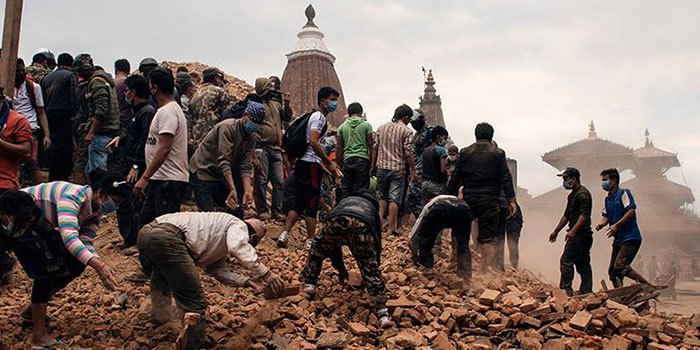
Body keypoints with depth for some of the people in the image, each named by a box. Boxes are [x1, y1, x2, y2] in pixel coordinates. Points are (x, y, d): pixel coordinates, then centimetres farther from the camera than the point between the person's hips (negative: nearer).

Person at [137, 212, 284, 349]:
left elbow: (217, 269, 29)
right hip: (166, 237, -11)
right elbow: (237, 247, -16)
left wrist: (246, 281, 20)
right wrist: (265, 273, -15)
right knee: (194, 302, -5)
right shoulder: (238, 225, 6)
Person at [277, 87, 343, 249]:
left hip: (302, 163, 10)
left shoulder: (314, 116, 22)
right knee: (312, 204, -3)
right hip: (311, 164, -10)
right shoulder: (319, 117, -9)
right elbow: (313, 142, -22)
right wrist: (329, 162, -17)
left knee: (299, 202, 12)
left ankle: (284, 235, 7)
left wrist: (329, 164, 21)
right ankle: (311, 241, 3)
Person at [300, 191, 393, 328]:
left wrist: (340, 267, 55)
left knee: (317, 251, 31)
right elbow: (377, 243, 46)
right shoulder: (372, 208, 44)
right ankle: (383, 314, 2)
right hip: (362, 226, -1)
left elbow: (332, 241, 47)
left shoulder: (343, 201, 47)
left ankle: (309, 285, 32)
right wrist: (374, 265, 57)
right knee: (371, 270, 8)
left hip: (336, 220, 1)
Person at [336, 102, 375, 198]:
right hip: (363, 159, -3)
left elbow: (338, 148, 9)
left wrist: (339, 164, 15)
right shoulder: (366, 125, 3)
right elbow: (371, 145, -2)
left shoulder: (342, 127, 10)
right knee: (361, 190, -1)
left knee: (345, 191, 7)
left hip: (347, 159, 3)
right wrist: (372, 164, 1)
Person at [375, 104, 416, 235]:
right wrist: (413, 170, -2)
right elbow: (408, 153, -9)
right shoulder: (406, 131, -6)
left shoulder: (381, 128, 9)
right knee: (395, 198, 0)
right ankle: (391, 226, 1)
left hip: (382, 166, 4)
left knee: (382, 196, 19)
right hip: (398, 168, -4)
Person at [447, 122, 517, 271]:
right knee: (488, 237, -1)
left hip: (468, 199, 2)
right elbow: (506, 179, -1)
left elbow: (456, 177, 7)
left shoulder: (465, 152, 8)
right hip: (489, 201, -2)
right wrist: (511, 200, 2)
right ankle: (485, 270, -7)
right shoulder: (498, 153, 3)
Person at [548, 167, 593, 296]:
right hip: (579, 236, 11)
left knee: (566, 261, -10)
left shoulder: (582, 194, -12)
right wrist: (556, 231, 28)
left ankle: (566, 290, -9)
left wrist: (573, 231, -28)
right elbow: (566, 216, 28)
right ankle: (586, 291, 13)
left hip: (580, 234, -11)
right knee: (583, 264, 10)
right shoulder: (572, 195, 20)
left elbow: (584, 215, -23)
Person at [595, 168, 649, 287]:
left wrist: (616, 225, -23)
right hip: (618, 239, 9)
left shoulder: (623, 193, -7)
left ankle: (648, 286, -10)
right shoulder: (608, 199, 17)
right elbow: (606, 216, 19)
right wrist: (601, 224, -4)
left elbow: (631, 211, -18)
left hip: (630, 238, -9)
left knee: (620, 266, -21)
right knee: (612, 271, 7)